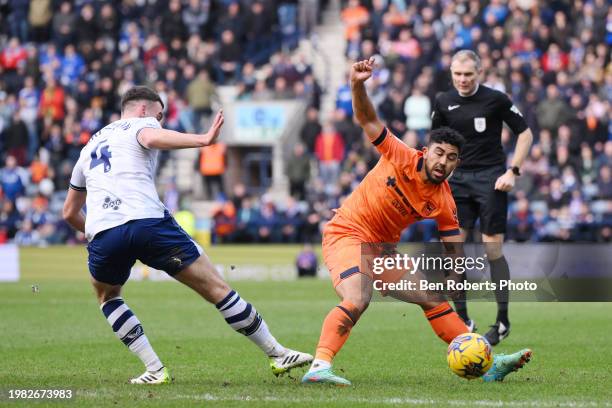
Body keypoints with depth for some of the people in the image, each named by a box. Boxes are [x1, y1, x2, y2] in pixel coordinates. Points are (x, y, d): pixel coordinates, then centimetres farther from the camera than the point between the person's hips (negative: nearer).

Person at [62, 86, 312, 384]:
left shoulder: (90, 145, 32)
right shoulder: (141, 124, 17)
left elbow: (70, 213, 37)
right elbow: (151, 138, -12)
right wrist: (203, 140, -19)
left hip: (102, 233, 4)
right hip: (149, 224, -4)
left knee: (107, 295, 32)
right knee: (216, 287, 5)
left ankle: (155, 369, 17)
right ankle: (277, 355, 11)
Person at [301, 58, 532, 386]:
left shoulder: (443, 203, -3)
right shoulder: (400, 157, -14)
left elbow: (455, 247, 0)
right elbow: (367, 120, -17)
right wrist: (357, 86, -34)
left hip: (384, 248, 6)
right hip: (346, 233, -6)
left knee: (433, 300, 9)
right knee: (357, 301, -32)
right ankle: (318, 368, -40)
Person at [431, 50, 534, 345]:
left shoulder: (496, 100, -6)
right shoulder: (444, 102, 5)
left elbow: (525, 134, 0)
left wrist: (513, 171, -9)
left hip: (490, 177, -4)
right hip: (458, 179, 4)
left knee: (493, 250, -5)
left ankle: (503, 321, 5)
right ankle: (462, 319, 6)